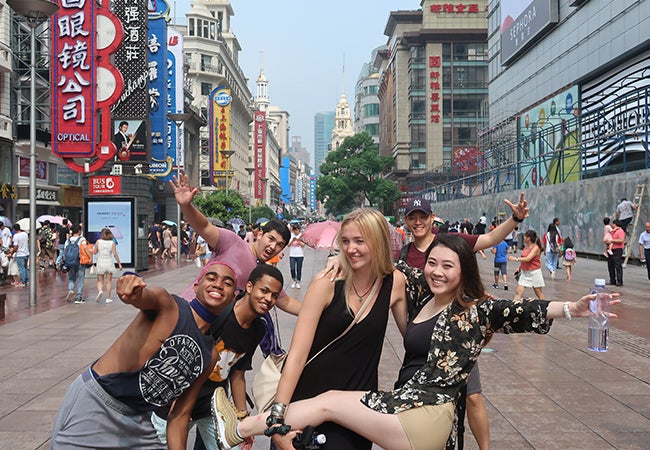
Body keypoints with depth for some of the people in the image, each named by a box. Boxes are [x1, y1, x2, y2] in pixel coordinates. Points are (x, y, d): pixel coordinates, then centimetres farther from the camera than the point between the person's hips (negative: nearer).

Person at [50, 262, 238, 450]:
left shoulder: (210, 355, 8)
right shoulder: (168, 305, -10)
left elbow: (179, 416, 10)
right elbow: (145, 296, -34)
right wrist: (132, 282, -57)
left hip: (136, 420, 6)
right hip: (93, 403, -6)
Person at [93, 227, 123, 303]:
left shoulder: (98, 241, -5)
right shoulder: (112, 243, -6)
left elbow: (94, 252, 1)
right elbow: (115, 254, -10)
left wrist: (94, 247, 20)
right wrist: (119, 263, -4)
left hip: (100, 263, 0)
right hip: (109, 263, 0)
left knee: (100, 281, 11)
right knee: (108, 281, 8)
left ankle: (100, 291, -18)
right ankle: (108, 298, 8)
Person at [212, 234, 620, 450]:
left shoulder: (476, 311, -7)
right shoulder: (426, 305, 16)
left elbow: (521, 313, -21)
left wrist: (571, 309, -37)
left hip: (426, 416, -7)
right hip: (405, 404, 7)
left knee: (329, 401, -7)